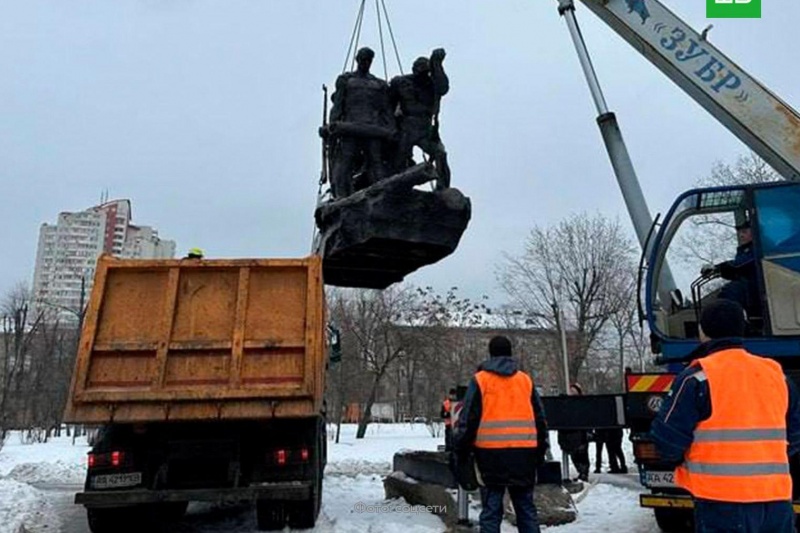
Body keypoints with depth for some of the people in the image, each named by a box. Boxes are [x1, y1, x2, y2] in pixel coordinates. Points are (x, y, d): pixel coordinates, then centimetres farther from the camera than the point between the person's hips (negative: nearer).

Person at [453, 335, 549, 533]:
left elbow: (468, 418, -4)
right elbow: (540, 418, 15)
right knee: (526, 506, 13)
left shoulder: (480, 379, 0)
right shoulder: (526, 379, 11)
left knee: (491, 509, 2)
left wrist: (461, 448, 5)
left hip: (491, 452, -3)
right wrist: (541, 449, 23)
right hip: (523, 452, 3)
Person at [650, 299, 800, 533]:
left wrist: (680, 460, 10)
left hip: (724, 499, -5)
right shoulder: (776, 373, 8)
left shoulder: (698, 377, -11)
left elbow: (668, 439, -11)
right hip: (778, 498, 6)